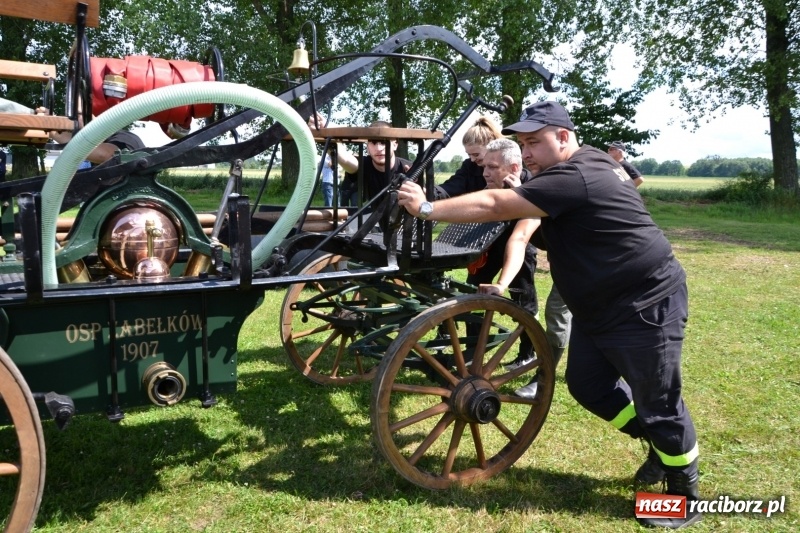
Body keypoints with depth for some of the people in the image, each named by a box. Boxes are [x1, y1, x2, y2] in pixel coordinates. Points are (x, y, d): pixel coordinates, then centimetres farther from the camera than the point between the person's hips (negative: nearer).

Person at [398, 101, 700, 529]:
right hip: (600, 305, 10)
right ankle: (661, 445, 33)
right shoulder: (586, 164, 9)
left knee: (657, 401, 1)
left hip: (646, 304, -10)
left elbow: (495, 206, -27)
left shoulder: (574, 177, -24)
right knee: (587, 383, 13)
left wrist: (427, 209, -22)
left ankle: (685, 496, 21)